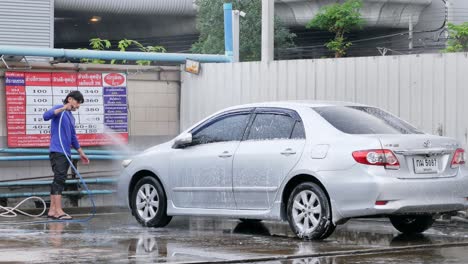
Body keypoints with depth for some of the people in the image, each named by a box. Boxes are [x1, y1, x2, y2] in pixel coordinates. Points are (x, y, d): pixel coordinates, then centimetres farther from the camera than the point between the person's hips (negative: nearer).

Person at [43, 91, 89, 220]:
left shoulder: (71, 117, 22)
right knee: (59, 179, -14)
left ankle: (52, 211, 9)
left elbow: (73, 137, 28)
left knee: (59, 181, 8)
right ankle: (58, 211, -18)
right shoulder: (59, 109, -3)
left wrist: (81, 153, 28)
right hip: (57, 151, -9)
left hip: (66, 153, 9)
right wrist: (63, 108, -30)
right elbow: (46, 116, -24)